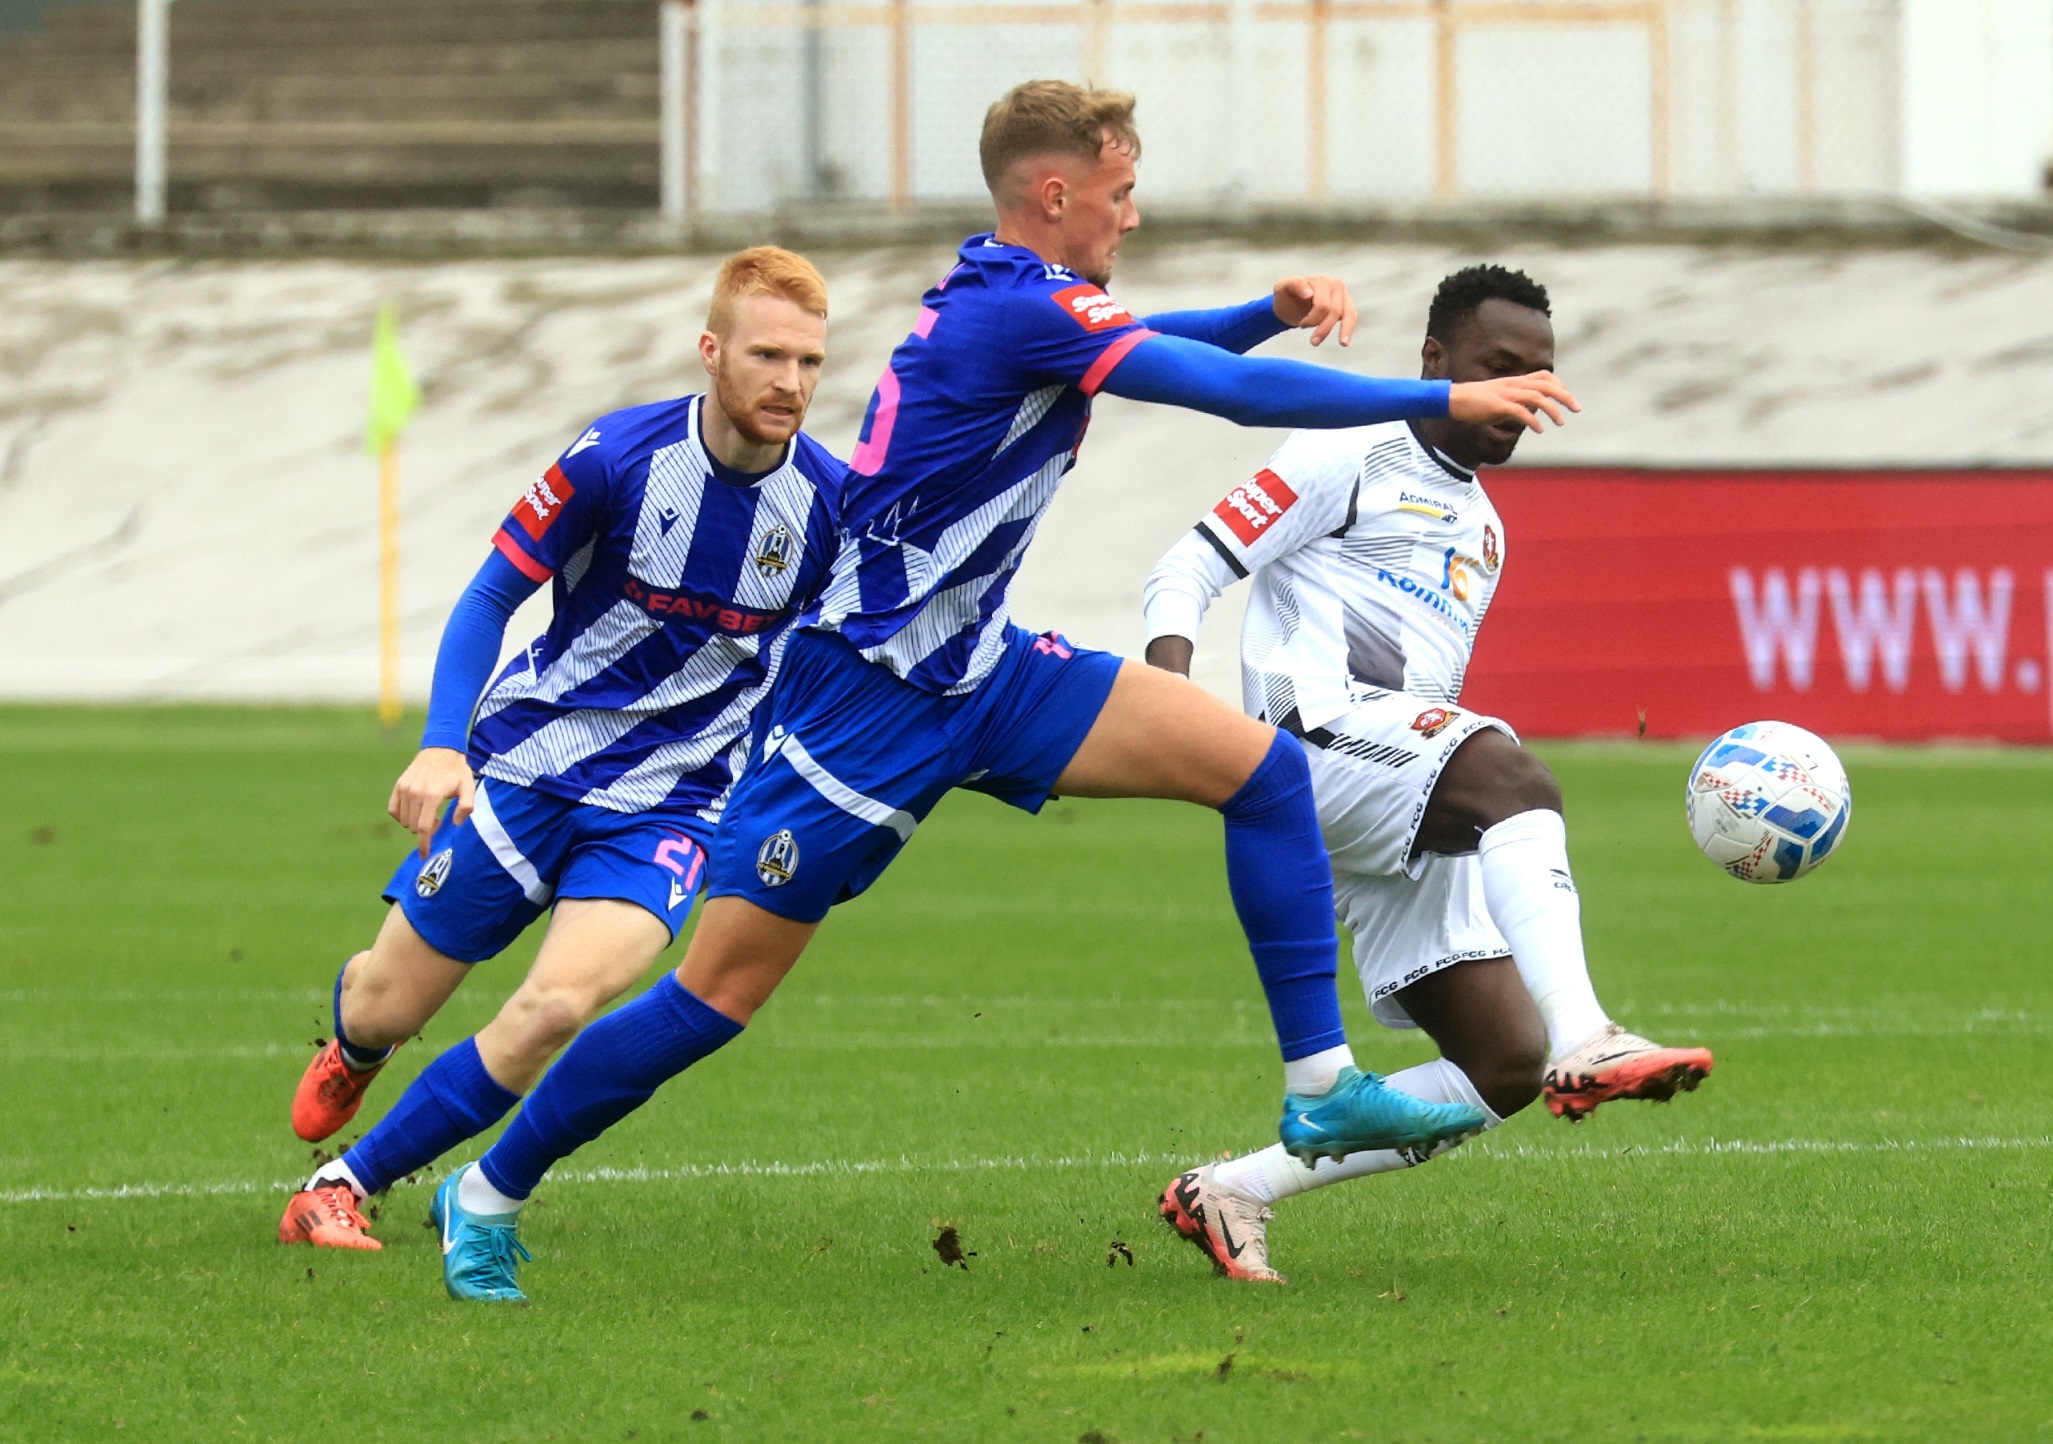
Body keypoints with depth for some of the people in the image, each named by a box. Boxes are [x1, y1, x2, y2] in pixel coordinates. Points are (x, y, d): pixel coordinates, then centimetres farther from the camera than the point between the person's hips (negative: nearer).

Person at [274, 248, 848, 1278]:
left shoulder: (832, 502, -10)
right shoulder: (618, 457, -16)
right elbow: (490, 597, -8)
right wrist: (440, 745, -22)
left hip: (670, 804, 0)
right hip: (525, 764, 0)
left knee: (557, 1006, -24)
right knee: (390, 1004, 9)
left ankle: (348, 1183, -8)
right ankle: (352, 1049, 50)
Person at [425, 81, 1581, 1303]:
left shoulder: (1026, 301, 7)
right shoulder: (1022, 310, -21)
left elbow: (1149, 345, 28)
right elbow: (1237, 391, -25)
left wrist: (1270, 311, 9)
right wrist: (1449, 401, -20)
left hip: (983, 672, 9)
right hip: (870, 694, -9)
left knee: (1263, 765, -3)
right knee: (721, 992, -5)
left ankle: (1323, 1089, 1)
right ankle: (492, 1192, 12)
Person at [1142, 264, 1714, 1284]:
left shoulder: (1480, 527, 30)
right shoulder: (1356, 456, 5)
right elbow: (1185, 576, -1)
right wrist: (1171, 695, -21)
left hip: (1408, 834, 9)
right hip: (1323, 734, -9)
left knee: (1506, 1064, -3)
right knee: (1512, 774, -36)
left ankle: (1232, 1194, 3)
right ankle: (1585, 1043, -55)